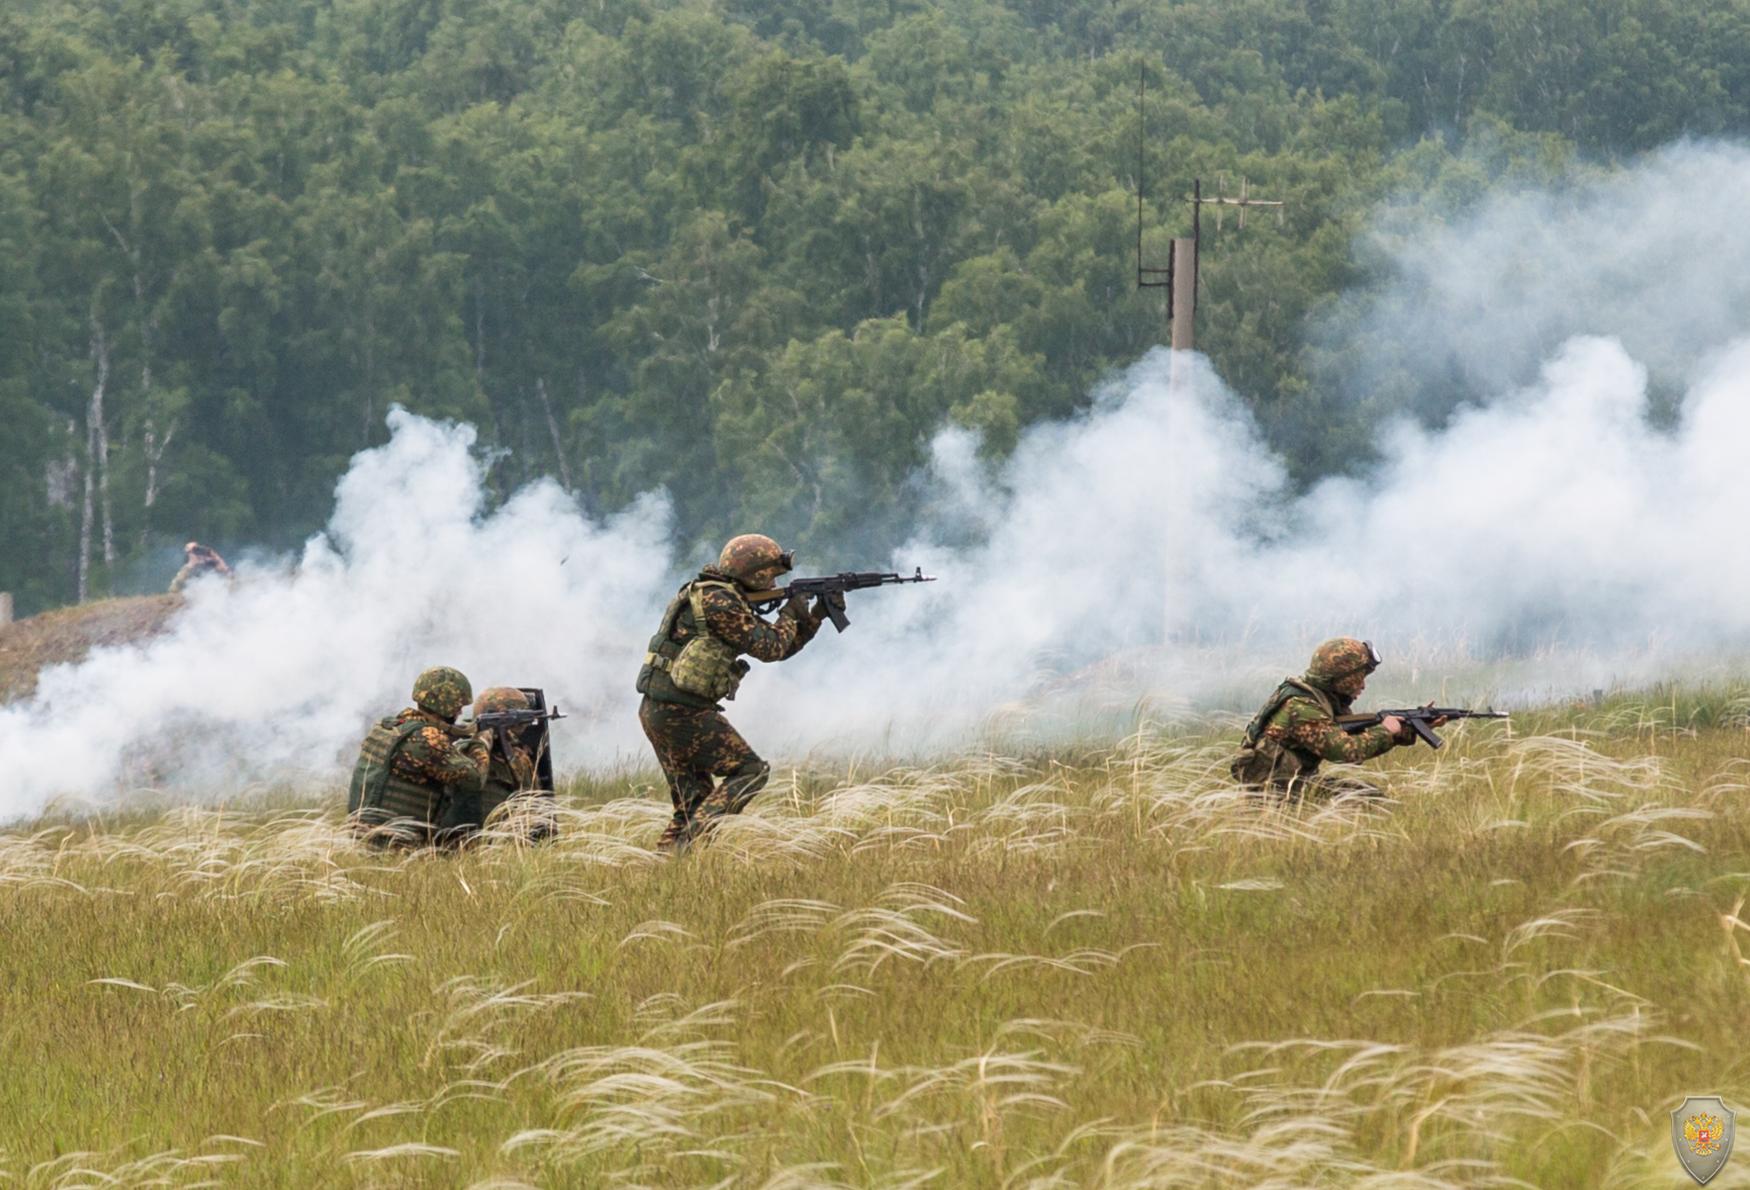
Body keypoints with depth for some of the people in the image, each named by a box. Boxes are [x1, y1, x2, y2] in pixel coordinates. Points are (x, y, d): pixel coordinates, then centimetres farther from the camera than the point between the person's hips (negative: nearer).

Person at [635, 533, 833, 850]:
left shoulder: (731, 602, 19)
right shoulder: (718, 600, -13)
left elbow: (779, 648, 26)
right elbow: (768, 647, -13)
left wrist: (816, 617, 19)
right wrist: (791, 613, 3)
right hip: (682, 713, -10)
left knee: (693, 804, 13)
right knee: (750, 771, -8)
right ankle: (695, 840, -19)